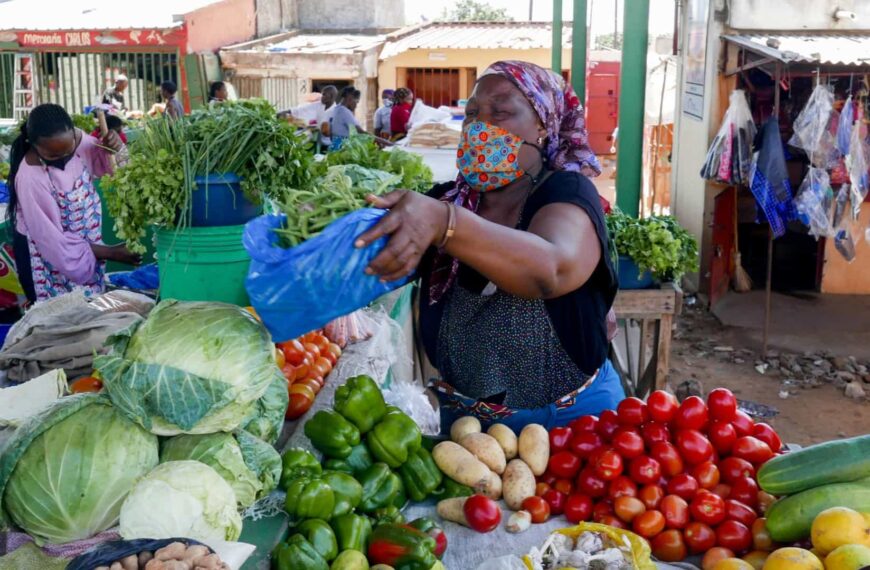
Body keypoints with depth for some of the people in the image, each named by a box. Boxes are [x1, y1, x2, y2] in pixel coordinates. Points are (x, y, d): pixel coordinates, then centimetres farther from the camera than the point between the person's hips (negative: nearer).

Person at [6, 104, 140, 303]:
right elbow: (54, 240, -25)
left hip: (86, 241, 6)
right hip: (48, 254, -6)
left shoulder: (77, 139, -16)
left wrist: (112, 148, -18)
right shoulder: (30, 178, -31)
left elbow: (103, 165, 6)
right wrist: (111, 253, -22)